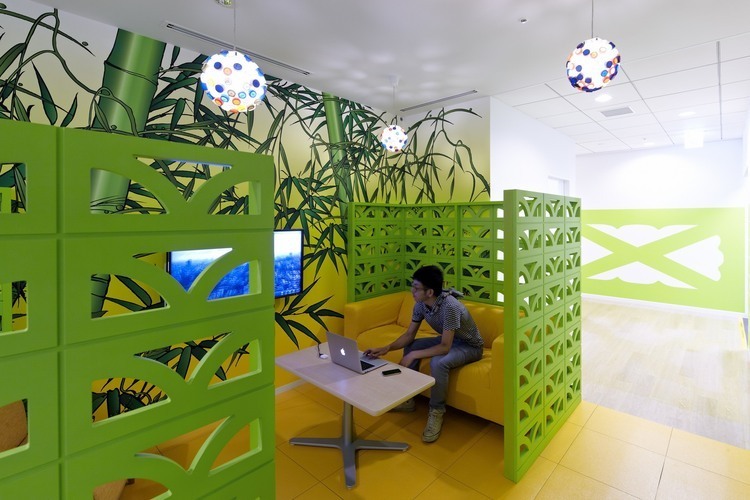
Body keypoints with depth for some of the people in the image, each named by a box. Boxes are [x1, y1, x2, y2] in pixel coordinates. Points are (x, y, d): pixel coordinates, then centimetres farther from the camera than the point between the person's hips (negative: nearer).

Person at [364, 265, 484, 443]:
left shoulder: (450, 307, -37)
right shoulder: (421, 304, -13)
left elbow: (445, 348, -36)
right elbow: (409, 335, -6)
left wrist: (414, 355, -33)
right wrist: (386, 348, -19)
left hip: (469, 346, -8)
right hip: (447, 340, 8)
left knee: (438, 362, -34)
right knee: (410, 346, -4)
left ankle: (436, 412, -12)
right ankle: (408, 399, 9)